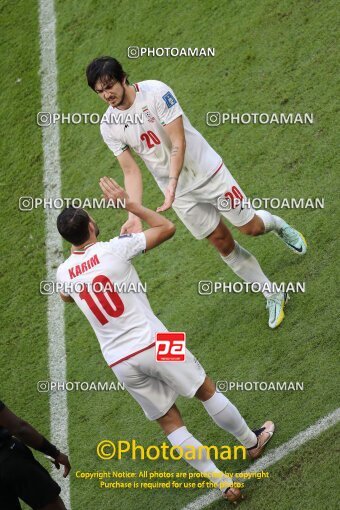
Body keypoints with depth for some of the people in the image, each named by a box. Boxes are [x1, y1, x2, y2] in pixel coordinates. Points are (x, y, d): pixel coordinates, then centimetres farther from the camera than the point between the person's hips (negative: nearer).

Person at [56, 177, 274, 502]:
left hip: (119, 362, 4)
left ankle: (223, 484, 12)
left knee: (169, 421, 13)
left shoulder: (64, 273, 0)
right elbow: (167, 228, 0)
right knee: (206, 391, 19)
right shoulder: (113, 249, -13)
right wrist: (129, 204, 6)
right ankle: (252, 443, 37)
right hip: (152, 343, -4)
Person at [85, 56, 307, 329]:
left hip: (207, 171, -4)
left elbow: (178, 144, -24)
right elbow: (131, 171, -5)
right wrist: (135, 214, -18)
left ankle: (276, 223, 40)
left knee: (251, 227, 1)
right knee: (223, 243, 6)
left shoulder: (155, 92, -22)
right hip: (179, 193, 4)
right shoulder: (109, 126, -8)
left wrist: (172, 184, -37)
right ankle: (274, 296, 20)